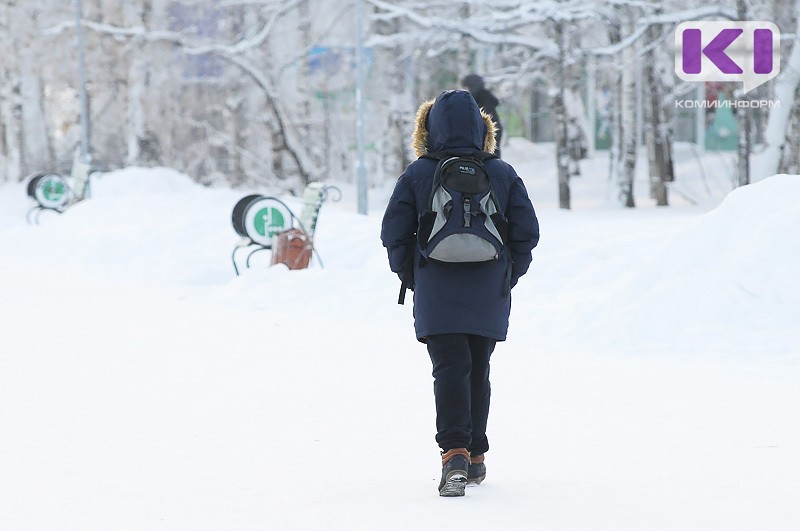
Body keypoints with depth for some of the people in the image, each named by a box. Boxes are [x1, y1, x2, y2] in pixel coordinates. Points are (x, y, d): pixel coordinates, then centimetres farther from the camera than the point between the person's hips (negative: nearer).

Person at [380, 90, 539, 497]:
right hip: (489, 296, 2)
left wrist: (408, 274, 12)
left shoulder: (417, 175, -3)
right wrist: (509, 273, 15)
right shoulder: (503, 174, 2)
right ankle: (475, 456, 22)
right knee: (478, 371, 15)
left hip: (436, 295, -2)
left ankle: (455, 452, -26)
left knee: (449, 369, -7)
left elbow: (393, 233, -2)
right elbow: (527, 231, 2)